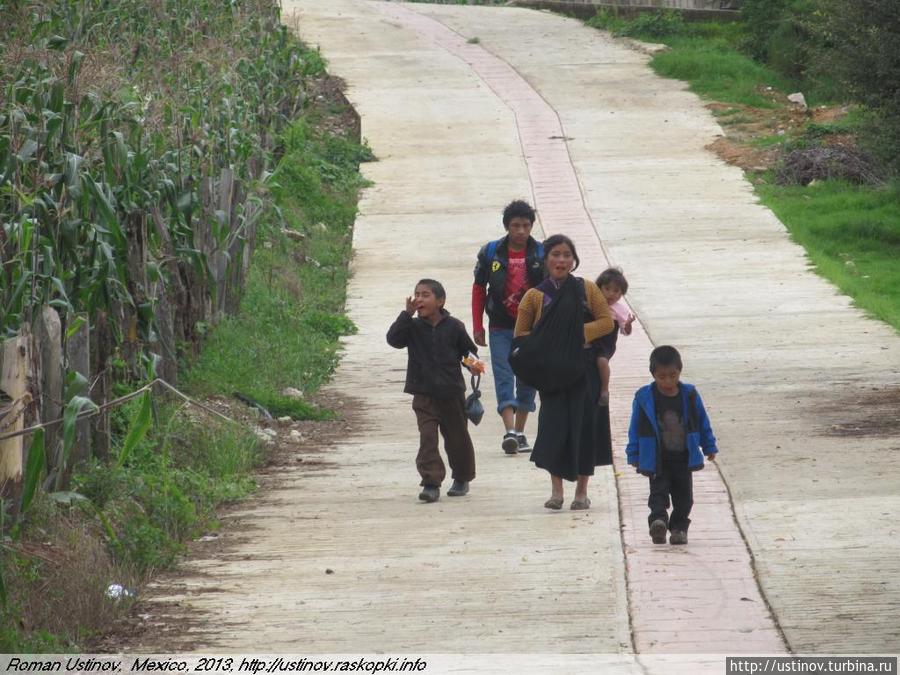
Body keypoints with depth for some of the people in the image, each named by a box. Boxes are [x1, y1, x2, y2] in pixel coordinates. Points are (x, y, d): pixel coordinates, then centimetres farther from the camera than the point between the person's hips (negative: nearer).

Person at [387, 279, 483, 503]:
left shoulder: (453, 327, -3)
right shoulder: (413, 327, -1)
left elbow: (469, 351, 8)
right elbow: (393, 339, -17)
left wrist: (473, 365, -12)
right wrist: (407, 314, -20)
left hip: (451, 393, 0)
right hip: (424, 396, 0)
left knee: (457, 438, 13)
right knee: (427, 437, -12)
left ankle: (462, 478, 32)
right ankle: (431, 483, -13)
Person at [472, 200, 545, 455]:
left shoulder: (542, 254, -1)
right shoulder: (490, 253, 0)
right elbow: (479, 289, 7)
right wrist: (477, 326, 3)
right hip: (501, 328, -1)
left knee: (527, 379, 6)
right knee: (504, 378, -11)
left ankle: (519, 432, 17)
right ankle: (509, 431, -21)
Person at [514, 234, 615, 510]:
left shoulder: (587, 289, 3)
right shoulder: (535, 296, 2)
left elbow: (607, 321, 3)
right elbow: (520, 335, 7)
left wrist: (580, 333, -12)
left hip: (585, 369, 1)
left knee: (584, 425, 1)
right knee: (555, 426, -8)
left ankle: (581, 491, 12)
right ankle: (556, 490, 2)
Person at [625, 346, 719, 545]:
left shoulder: (690, 395, 0)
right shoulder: (644, 398, -5)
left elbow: (703, 422, 9)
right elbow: (636, 428, 1)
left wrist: (709, 446, 12)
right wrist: (634, 455, 2)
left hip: (684, 459, 2)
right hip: (657, 460, -2)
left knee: (683, 495, 5)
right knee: (658, 492, -13)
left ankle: (679, 528, 14)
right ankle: (658, 521, -28)